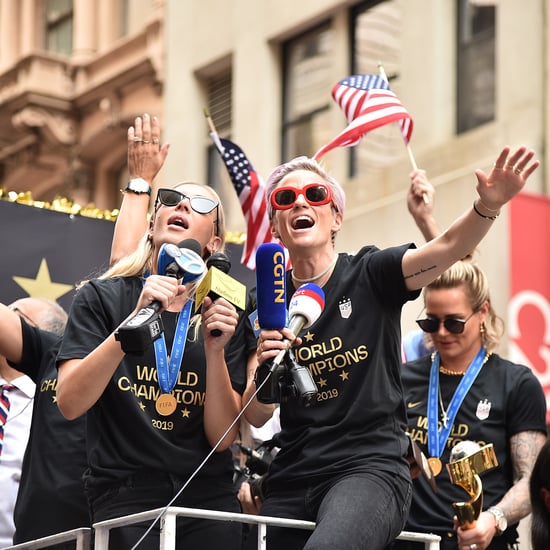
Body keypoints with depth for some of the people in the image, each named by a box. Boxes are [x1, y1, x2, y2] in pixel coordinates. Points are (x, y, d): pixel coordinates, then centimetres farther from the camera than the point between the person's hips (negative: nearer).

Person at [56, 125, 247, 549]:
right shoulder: (102, 298, 0)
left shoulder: (226, 316, 5)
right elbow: (70, 403, -12)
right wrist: (134, 322, -22)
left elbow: (222, 437, -1)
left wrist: (214, 351, -15)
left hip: (208, 494, 2)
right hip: (126, 494, -2)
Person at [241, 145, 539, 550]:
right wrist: (264, 368, -19)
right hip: (292, 479, 5)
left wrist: (488, 206, -38)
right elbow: (256, 416, 2)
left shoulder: (369, 275, 0)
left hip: (370, 468, -5)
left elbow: (447, 248, -18)